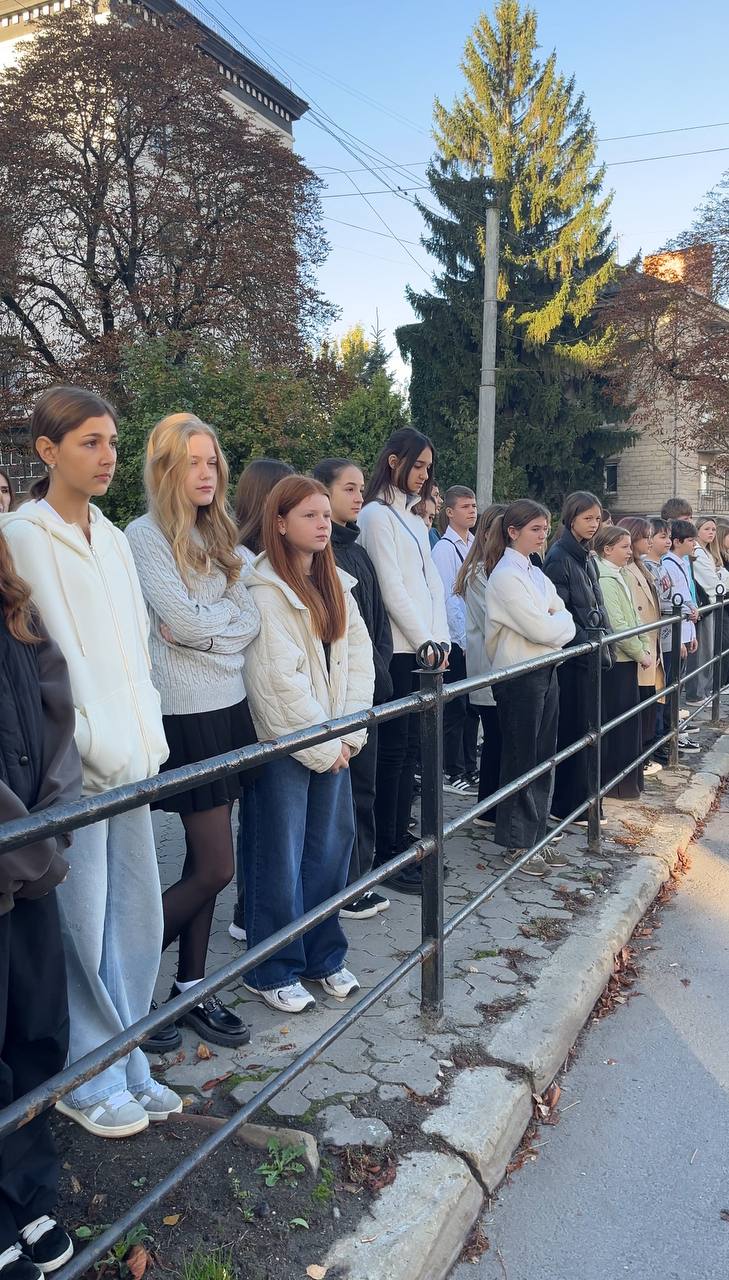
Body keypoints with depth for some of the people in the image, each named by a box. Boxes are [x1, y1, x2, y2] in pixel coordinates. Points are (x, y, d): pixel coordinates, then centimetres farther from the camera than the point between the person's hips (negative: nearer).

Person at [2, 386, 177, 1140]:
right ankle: (90, 1084, 23)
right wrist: (105, 751, -12)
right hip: (74, 767, -6)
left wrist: (148, 740, 4)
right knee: (83, 931, 2)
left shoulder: (111, 537, 14)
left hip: (129, 761, 7)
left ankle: (127, 1068, 30)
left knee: (137, 923, 12)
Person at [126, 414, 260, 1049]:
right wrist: (226, 612, -1)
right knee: (215, 869, -3)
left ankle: (191, 989, 25)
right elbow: (184, 621, -18)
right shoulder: (146, 534, -9)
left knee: (203, 863, 12)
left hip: (230, 708, 7)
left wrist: (202, 624, -12)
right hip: (186, 716, -7)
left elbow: (252, 621, 3)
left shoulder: (218, 536, 13)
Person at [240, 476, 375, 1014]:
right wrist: (322, 746, -12)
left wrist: (350, 733, -4)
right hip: (284, 744, -6)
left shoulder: (336, 584, 10)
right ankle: (273, 972, 20)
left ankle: (324, 956, 29)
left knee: (331, 847, 13)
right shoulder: (265, 590, -13)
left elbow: (359, 656, 6)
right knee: (280, 859, 3)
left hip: (333, 742, 7)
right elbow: (278, 680, -17)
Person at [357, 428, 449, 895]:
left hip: (423, 647, 8)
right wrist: (426, 641, -11)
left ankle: (400, 842, 20)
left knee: (410, 748, 11)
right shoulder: (377, 515, -7)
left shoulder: (413, 517, 19)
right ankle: (385, 855, 5)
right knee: (393, 750, -4)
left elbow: (433, 583, 16)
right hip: (397, 650, -8)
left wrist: (441, 638, 6)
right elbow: (392, 588, -13)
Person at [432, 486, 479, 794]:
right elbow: (449, 598, -13)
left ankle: (469, 768, 24)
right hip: (457, 641, -7)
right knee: (455, 709, 1)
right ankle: (453, 773, 11)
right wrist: (466, 639, -13)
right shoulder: (444, 549, -9)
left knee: (472, 707, 13)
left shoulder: (476, 546, 12)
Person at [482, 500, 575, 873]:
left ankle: (535, 837, 24)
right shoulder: (506, 575, -14)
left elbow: (565, 623, 12)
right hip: (519, 675, -8)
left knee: (543, 759, 13)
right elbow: (540, 630, -20)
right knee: (520, 759, 2)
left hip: (545, 672, 8)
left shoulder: (536, 574, 14)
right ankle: (515, 844, 14)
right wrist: (558, 622, -1)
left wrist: (554, 621, -9)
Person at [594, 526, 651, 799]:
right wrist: (641, 654, -13)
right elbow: (617, 625, -20)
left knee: (628, 719, 15)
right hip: (616, 659, -9)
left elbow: (633, 617, 15)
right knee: (617, 721, -1)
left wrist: (645, 648, 5)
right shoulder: (605, 580, -16)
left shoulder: (619, 576, 14)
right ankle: (615, 782, 9)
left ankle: (628, 778, 26)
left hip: (627, 658, 9)